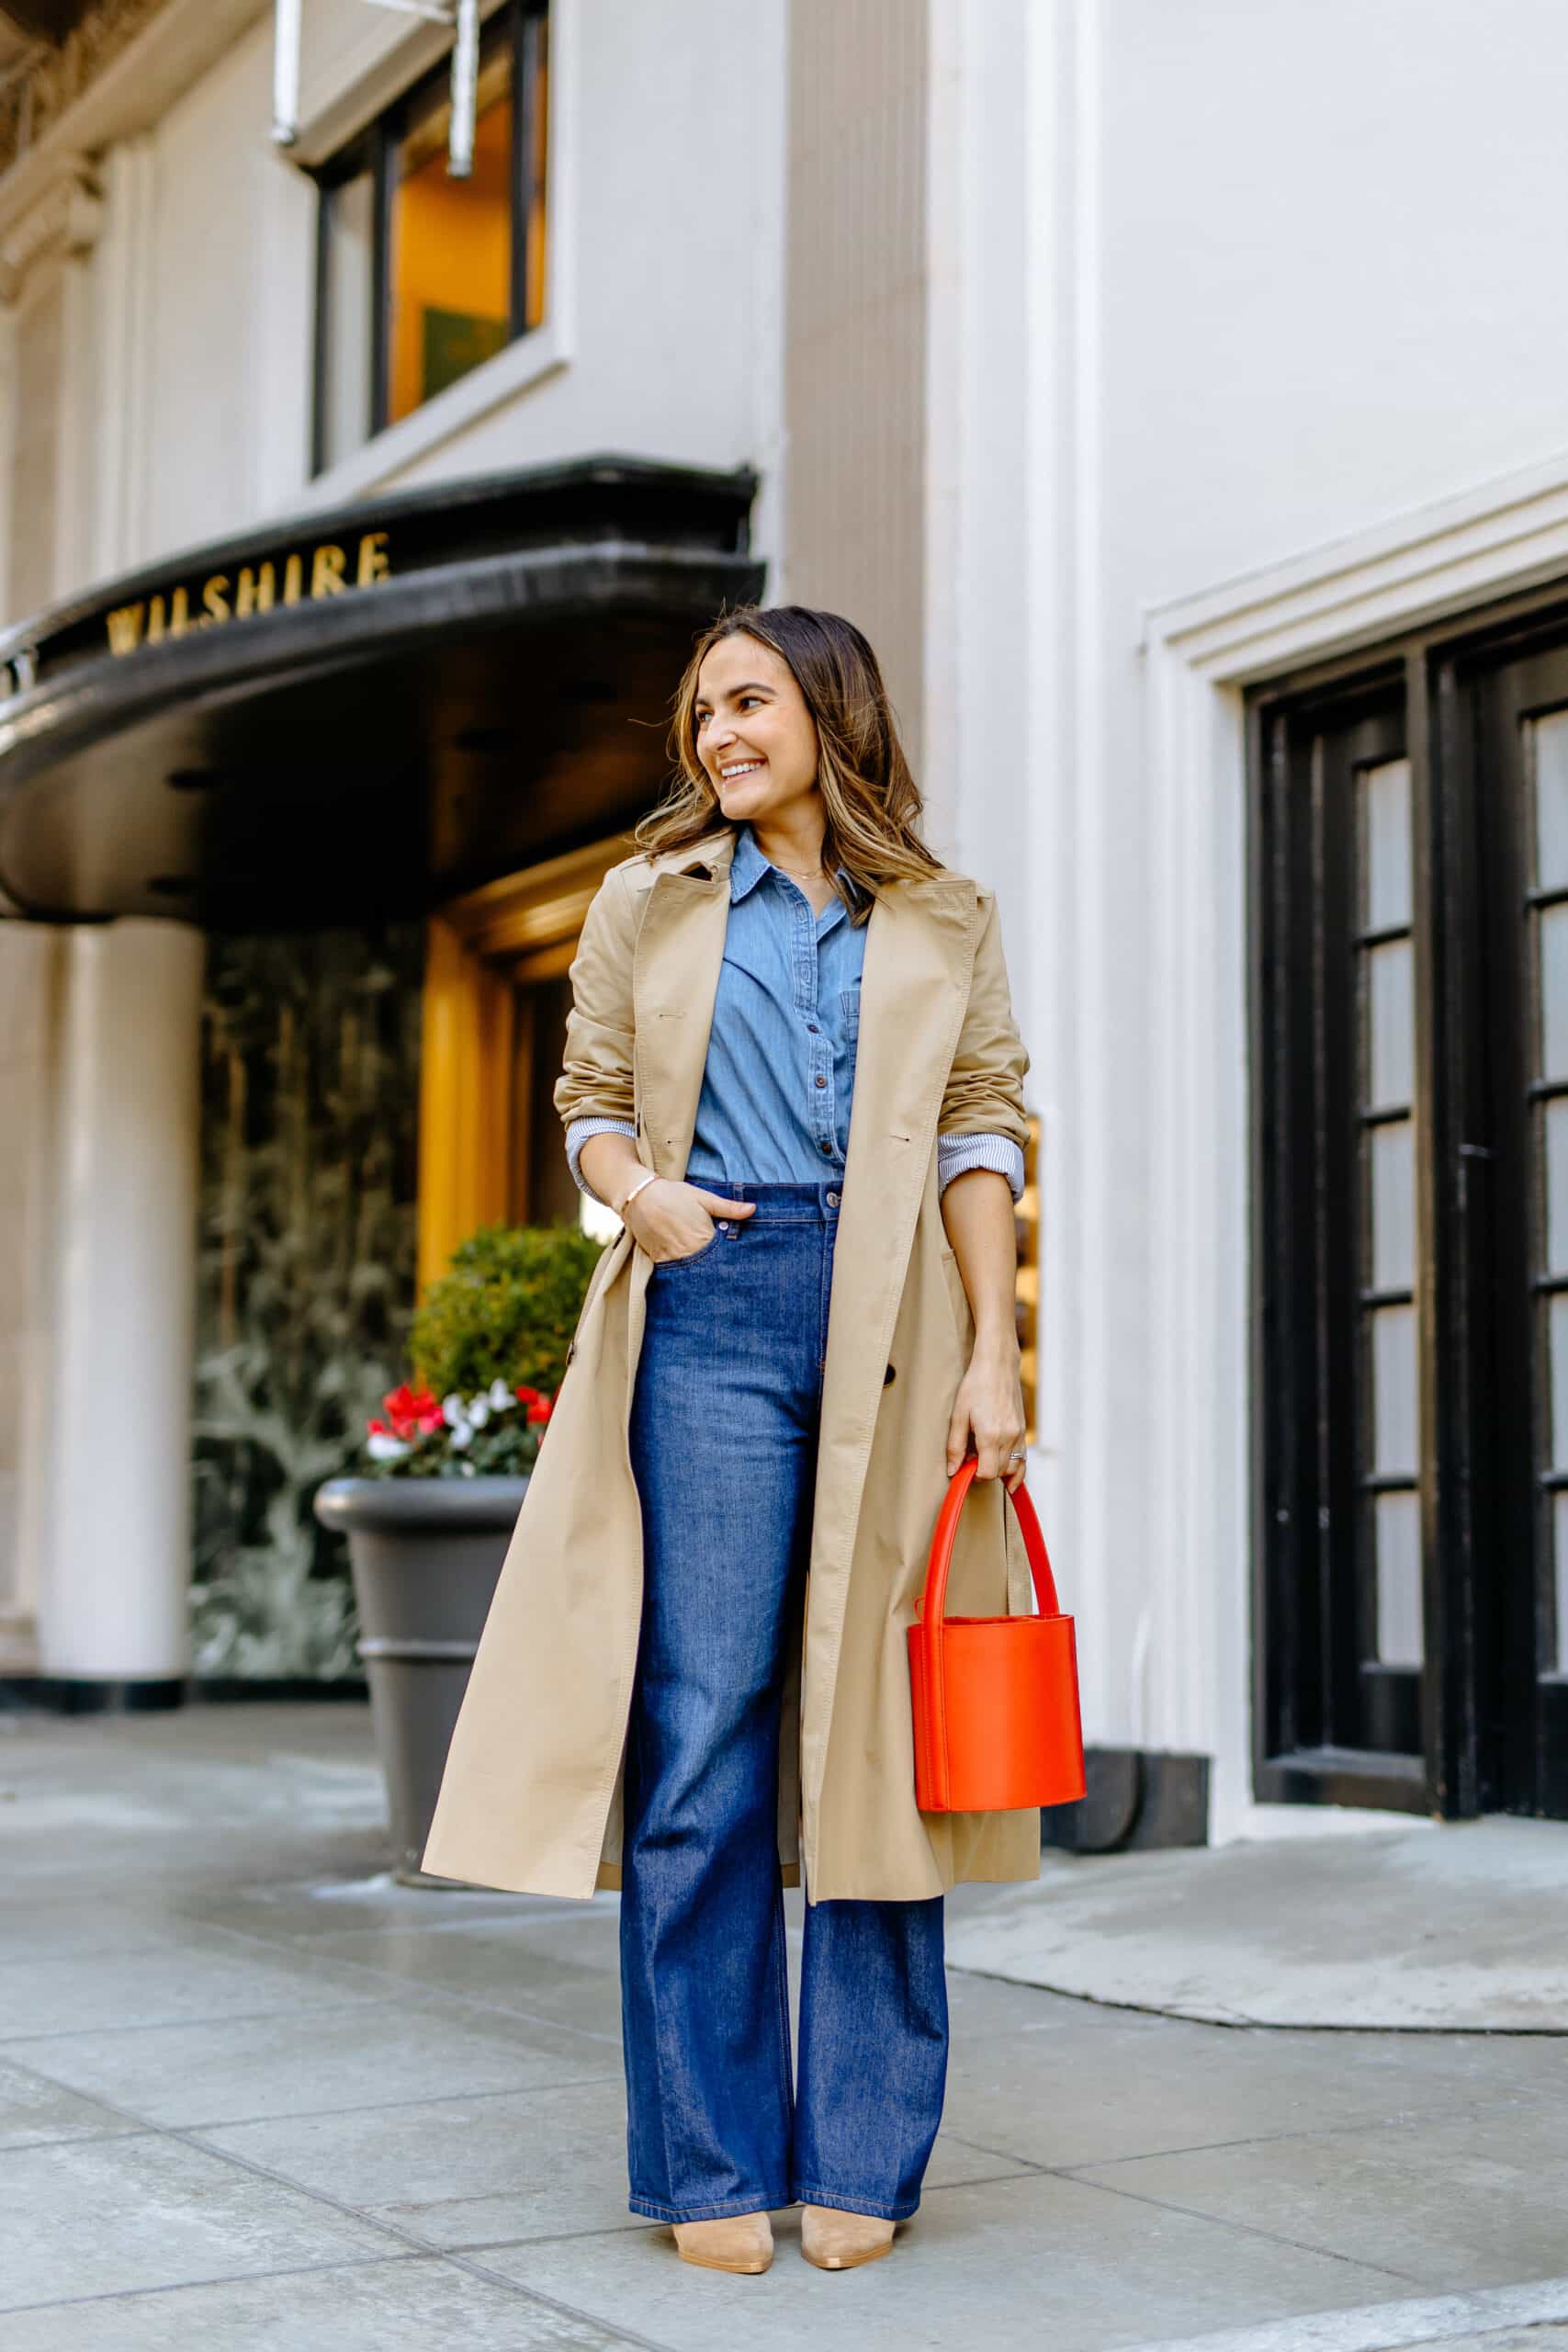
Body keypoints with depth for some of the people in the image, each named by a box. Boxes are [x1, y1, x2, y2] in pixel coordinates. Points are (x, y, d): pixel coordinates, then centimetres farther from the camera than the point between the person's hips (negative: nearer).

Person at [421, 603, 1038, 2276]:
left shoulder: (942, 925, 14)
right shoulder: (653, 901, 15)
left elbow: (981, 1134, 9)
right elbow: (590, 1100, 15)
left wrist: (991, 1358, -1)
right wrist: (640, 1189, -8)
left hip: (889, 1327, 1)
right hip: (716, 1315, 0)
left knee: (876, 1734, 1)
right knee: (702, 1727, -4)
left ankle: (859, 2157, 12)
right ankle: (711, 2162, 6)